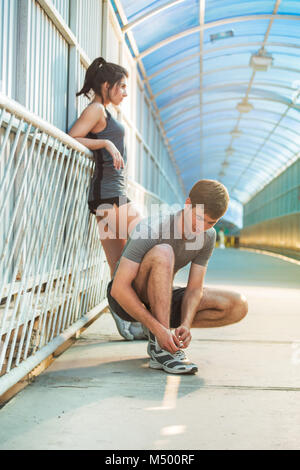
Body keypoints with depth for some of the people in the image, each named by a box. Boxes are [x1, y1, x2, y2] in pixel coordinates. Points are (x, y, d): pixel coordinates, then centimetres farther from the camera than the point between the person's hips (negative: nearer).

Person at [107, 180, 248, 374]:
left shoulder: (208, 237, -9)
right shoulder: (151, 230, -27)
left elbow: (194, 288, -11)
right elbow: (119, 289, -31)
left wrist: (186, 325, -31)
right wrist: (158, 328, -38)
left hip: (163, 301, 6)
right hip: (127, 300, -6)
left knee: (238, 306, -11)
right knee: (163, 252, -36)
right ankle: (160, 347, -33)